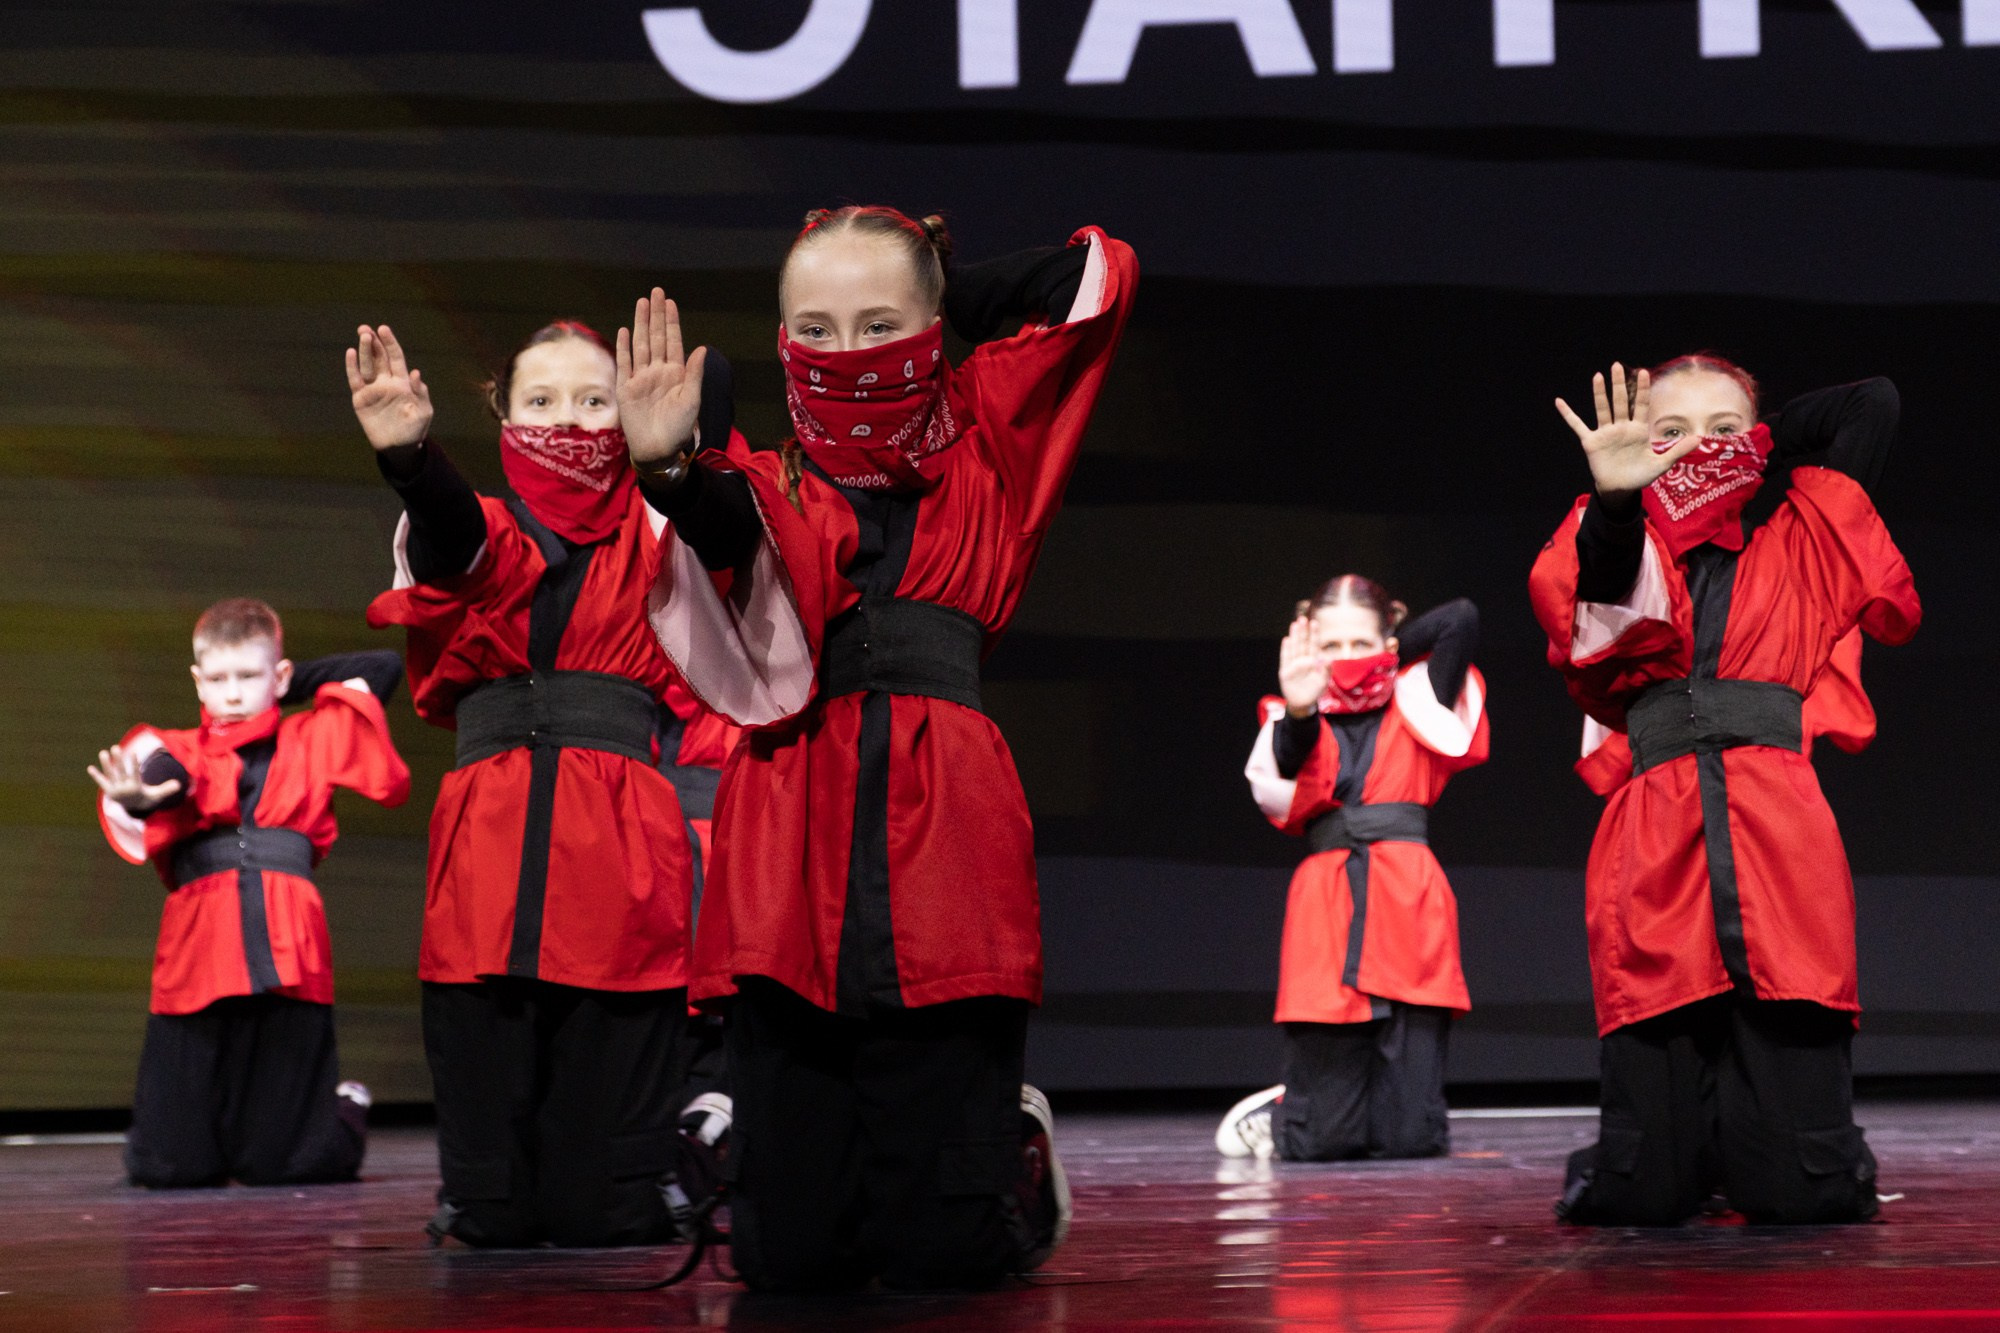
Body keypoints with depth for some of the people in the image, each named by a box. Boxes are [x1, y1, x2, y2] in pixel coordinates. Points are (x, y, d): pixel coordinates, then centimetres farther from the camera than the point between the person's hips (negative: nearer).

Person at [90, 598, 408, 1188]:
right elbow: (161, 776, -12)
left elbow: (384, 667, 27)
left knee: (286, 1165, -2)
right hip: (196, 954, 0)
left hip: (289, 955, 0)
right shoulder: (178, 752, 14)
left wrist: (295, 682, 24)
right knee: (167, 1166, -3)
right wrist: (137, 800, -35)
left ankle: (347, 1108, 33)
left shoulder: (313, 740, 18)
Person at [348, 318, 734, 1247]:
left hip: (621, 834, 0)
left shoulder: (656, 533, 14)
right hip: (491, 839, 0)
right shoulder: (477, 534, 10)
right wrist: (408, 452, -36)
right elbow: (449, 536, -14)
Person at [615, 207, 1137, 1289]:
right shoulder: (766, 488, 9)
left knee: (944, 1251, -5)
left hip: (945, 843, 0)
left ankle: (1020, 1149, 30)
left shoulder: (983, 449, 14)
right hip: (793, 851, 0)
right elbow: (730, 532, -17)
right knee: (789, 1254, -3)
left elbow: (1098, 273, 17)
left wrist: (943, 302, 19)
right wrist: (671, 473, -37)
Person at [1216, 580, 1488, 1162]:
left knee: (1411, 1137, -3)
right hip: (1327, 911, -1)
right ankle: (1280, 1113, 31)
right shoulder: (1294, 726, 12)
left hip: (1410, 906, 1)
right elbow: (1288, 764, -13)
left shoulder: (1415, 706, 14)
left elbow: (1462, 618, 3)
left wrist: (1390, 655, 14)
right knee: (1321, 1140, -5)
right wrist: (1298, 713, -35)